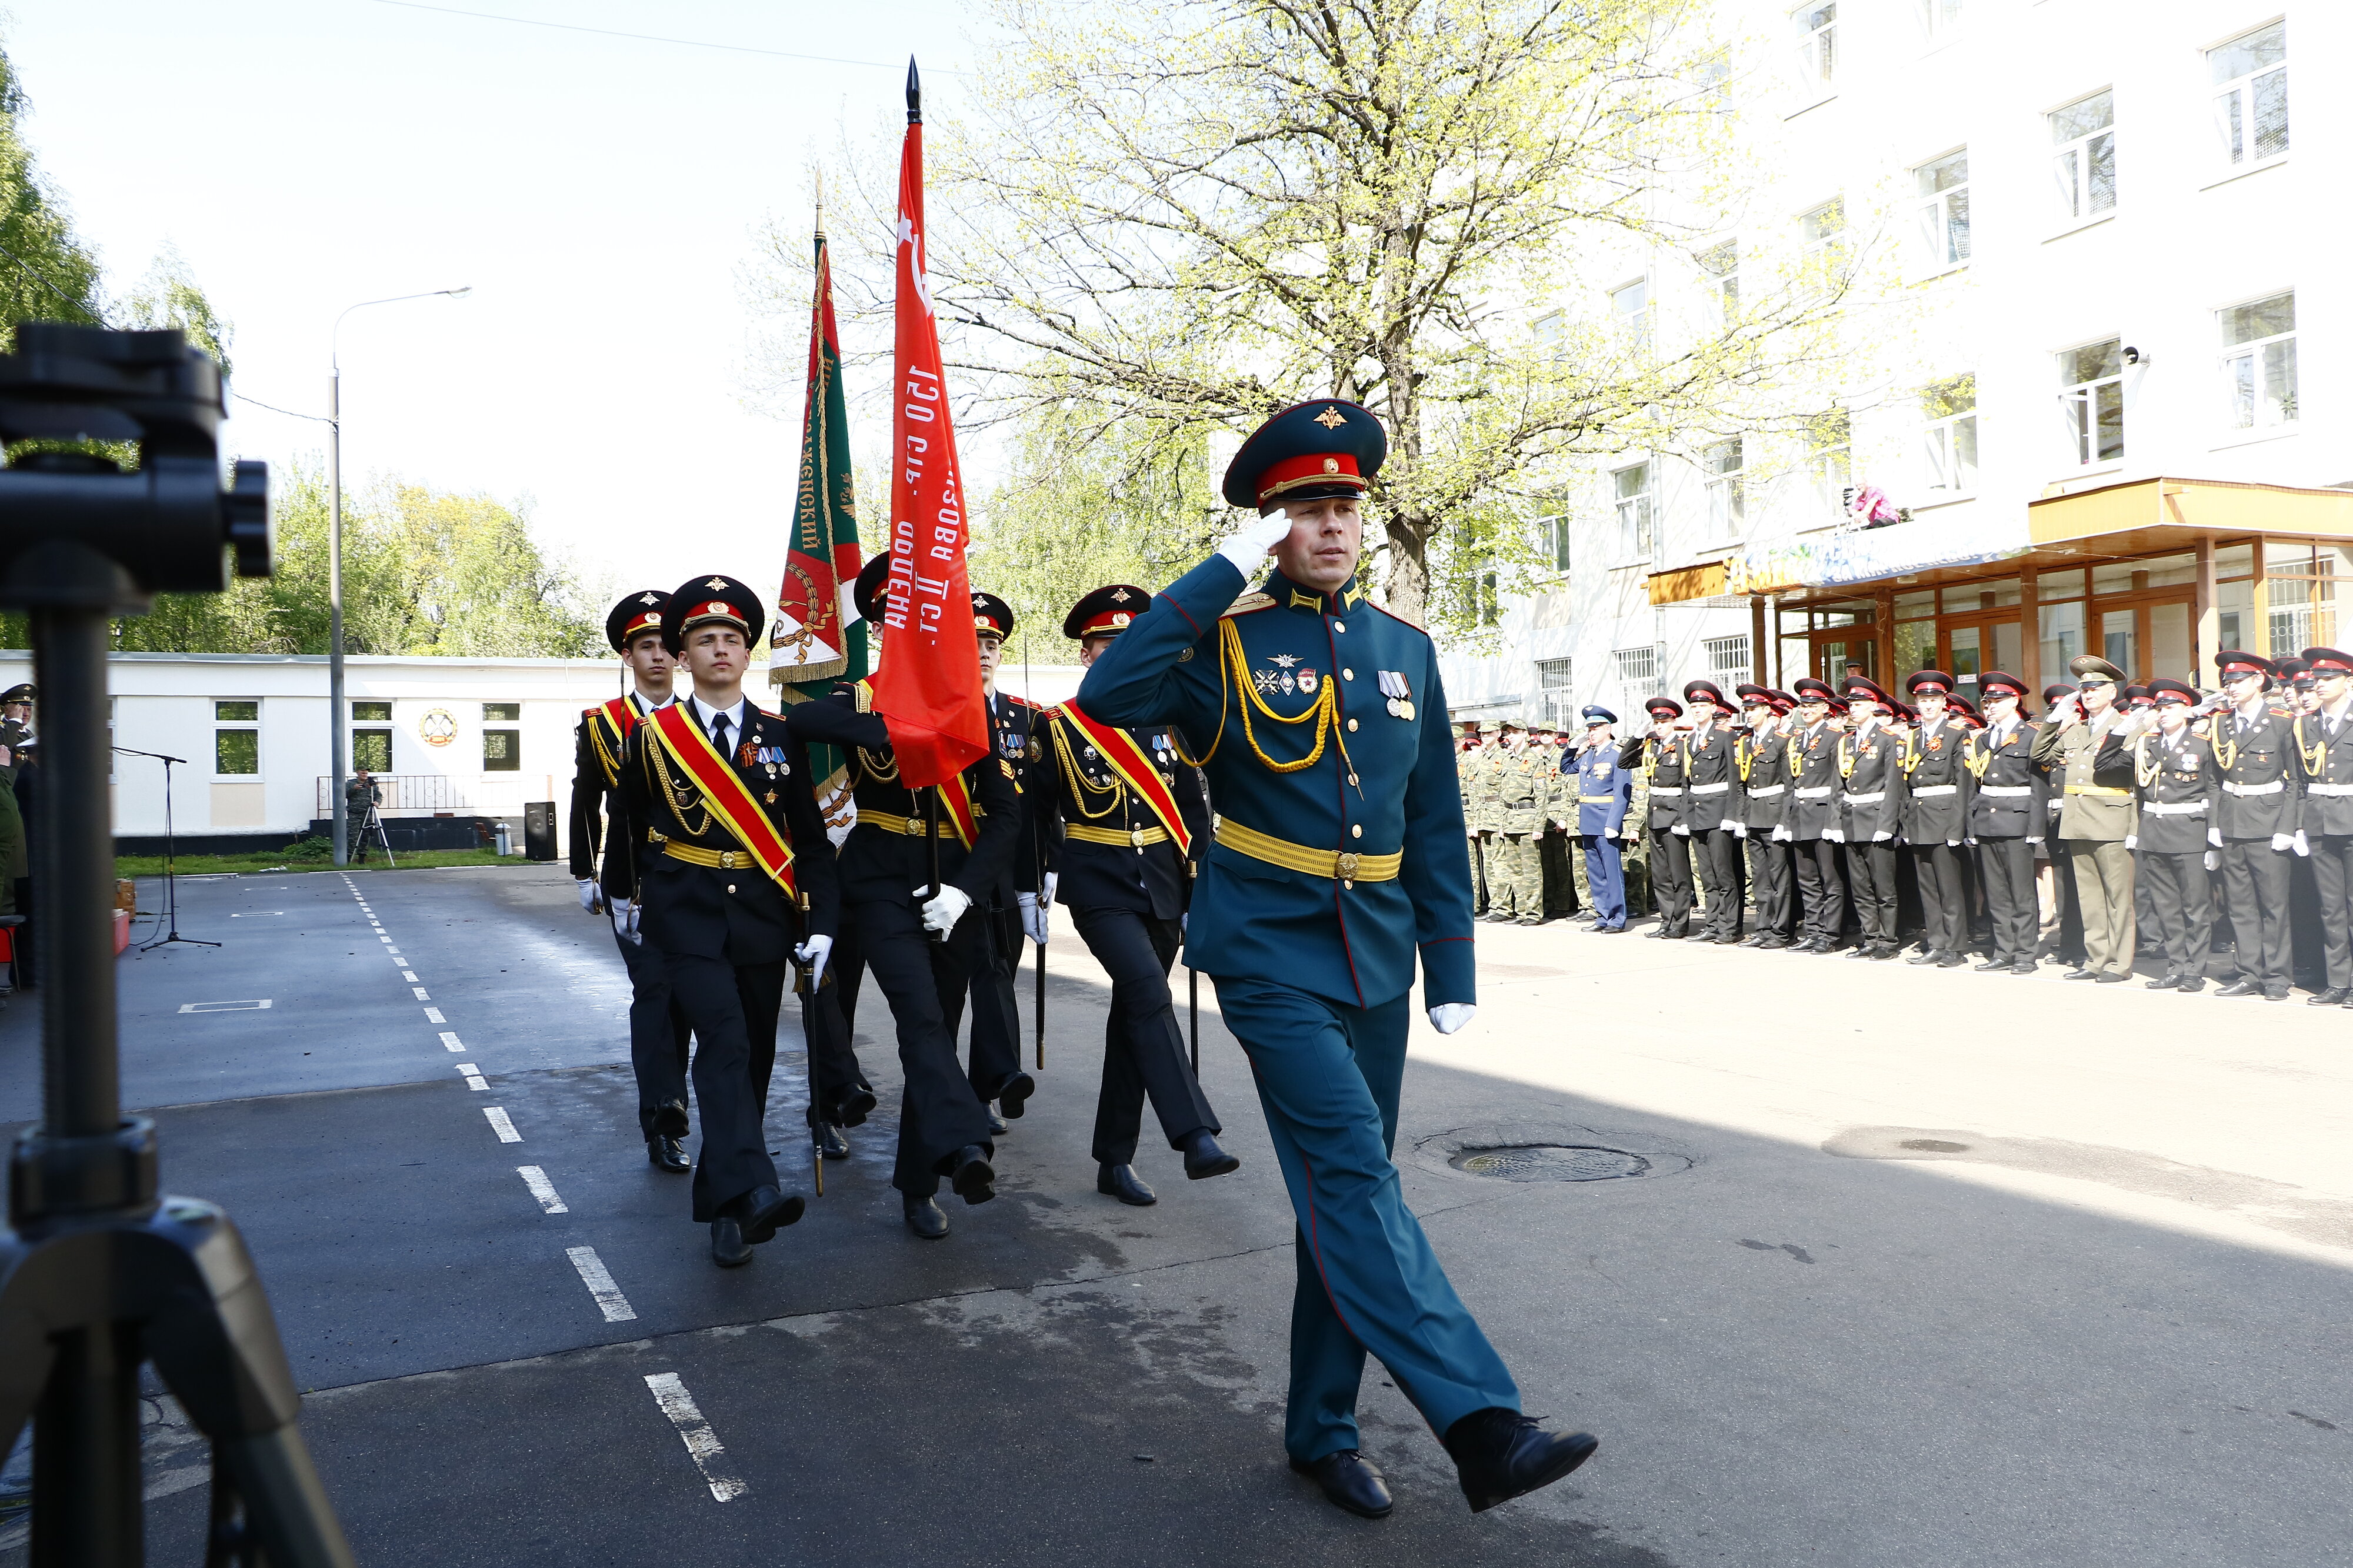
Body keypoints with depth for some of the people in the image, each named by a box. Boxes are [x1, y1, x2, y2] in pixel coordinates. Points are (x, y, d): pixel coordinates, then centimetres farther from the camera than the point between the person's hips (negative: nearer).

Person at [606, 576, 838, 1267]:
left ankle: (722, 1206, 19)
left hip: (763, 920, 3)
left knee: (752, 1059, 6)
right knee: (724, 1042, -21)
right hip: (686, 917, -3)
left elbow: (811, 840, 5)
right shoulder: (651, 734, 2)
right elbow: (628, 824, 18)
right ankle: (752, 1191, -33)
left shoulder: (780, 738, 6)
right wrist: (624, 897, 28)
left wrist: (821, 925, -4)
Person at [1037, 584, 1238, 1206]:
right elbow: (1038, 816, 5)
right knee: (1149, 997, -23)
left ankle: (1115, 1161, 17)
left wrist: (1201, 893, 3)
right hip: (1100, 891, -4)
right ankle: (1197, 1138, -26)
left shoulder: (1167, 722, 7)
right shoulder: (1059, 727, 0)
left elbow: (1193, 812, 8)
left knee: (1133, 1017, 8)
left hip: (1162, 892, 4)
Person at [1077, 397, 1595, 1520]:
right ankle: (1479, 1423, -15)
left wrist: (1452, 972, 8)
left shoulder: (1406, 651, 10)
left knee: (1348, 1197, 11)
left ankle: (1323, 1430, 25)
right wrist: (1228, 573, -20)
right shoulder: (1227, 642, -3)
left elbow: (1436, 826, 12)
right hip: (1272, 954, -5)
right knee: (1354, 1177, -16)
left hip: (1376, 958, 5)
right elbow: (1108, 694, -24)